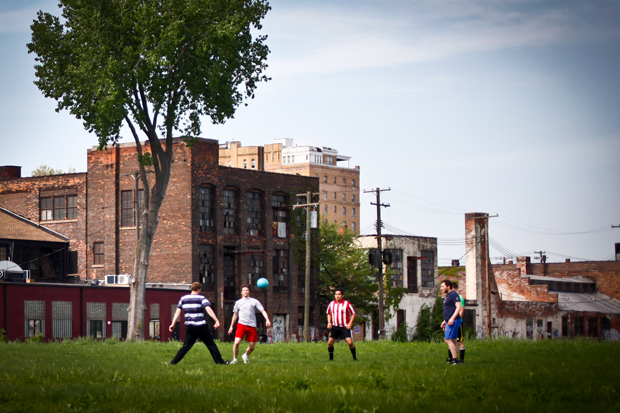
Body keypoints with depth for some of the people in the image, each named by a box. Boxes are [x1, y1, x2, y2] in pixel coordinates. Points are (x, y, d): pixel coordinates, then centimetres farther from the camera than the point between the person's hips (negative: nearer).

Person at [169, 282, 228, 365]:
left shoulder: (183, 298, 10)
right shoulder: (201, 298, -3)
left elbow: (178, 312, 8)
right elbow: (209, 310, -15)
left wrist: (173, 324, 9)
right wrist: (216, 321, -20)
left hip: (189, 327, 4)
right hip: (201, 326, -4)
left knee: (186, 346, 9)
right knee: (211, 345, 7)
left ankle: (173, 362, 1)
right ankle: (219, 361, 9)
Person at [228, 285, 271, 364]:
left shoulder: (254, 301, 5)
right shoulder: (238, 302, 12)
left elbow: (263, 311, -1)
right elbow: (235, 314, 23)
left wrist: (267, 319, -18)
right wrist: (231, 326, 22)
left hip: (252, 326, 0)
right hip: (241, 325, 0)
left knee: (252, 346, 4)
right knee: (236, 342, -18)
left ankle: (245, 355, 34)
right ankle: (234, 359, 1)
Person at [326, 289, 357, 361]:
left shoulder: (347, 304, -7)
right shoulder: (331, 304, 5)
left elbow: (353, 313, -1)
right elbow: (329, 313, 22)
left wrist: (350, 323, -11)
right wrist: (329, 322, 7)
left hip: (345, 327, -4)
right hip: (335, 326, 4)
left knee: (350, 342, -15)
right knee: (330, 342, -5)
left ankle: (354, 357, 1)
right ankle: (331, 358, 9)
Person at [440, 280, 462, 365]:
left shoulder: (453, 294, -9)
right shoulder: (447, 296, 21)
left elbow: (458, 307, -19)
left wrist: (452, 318, -27)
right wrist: (445, 321, 26)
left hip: (454, 321, -10)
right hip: (449, 322, 10)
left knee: (448, 340, -15)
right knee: (453, 340, 7)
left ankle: (455, 359, -17)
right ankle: (455, 360, 7)